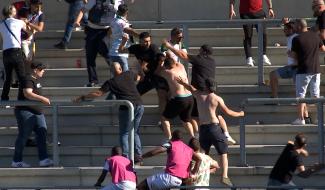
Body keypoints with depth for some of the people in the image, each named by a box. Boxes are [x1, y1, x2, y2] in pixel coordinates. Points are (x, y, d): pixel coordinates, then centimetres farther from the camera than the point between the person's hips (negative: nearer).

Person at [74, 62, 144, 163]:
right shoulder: (129, 74, 11)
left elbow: (98, 93, -5)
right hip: (139, 105, 4)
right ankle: (138, 155, 11)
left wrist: (83, 97, 2)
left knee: (124, 134, 6)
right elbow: (138, 78, 34)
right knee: (135, 132, 17)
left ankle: (125, 156, -5)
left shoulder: (111, 82, -1)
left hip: (127, 107, -4)